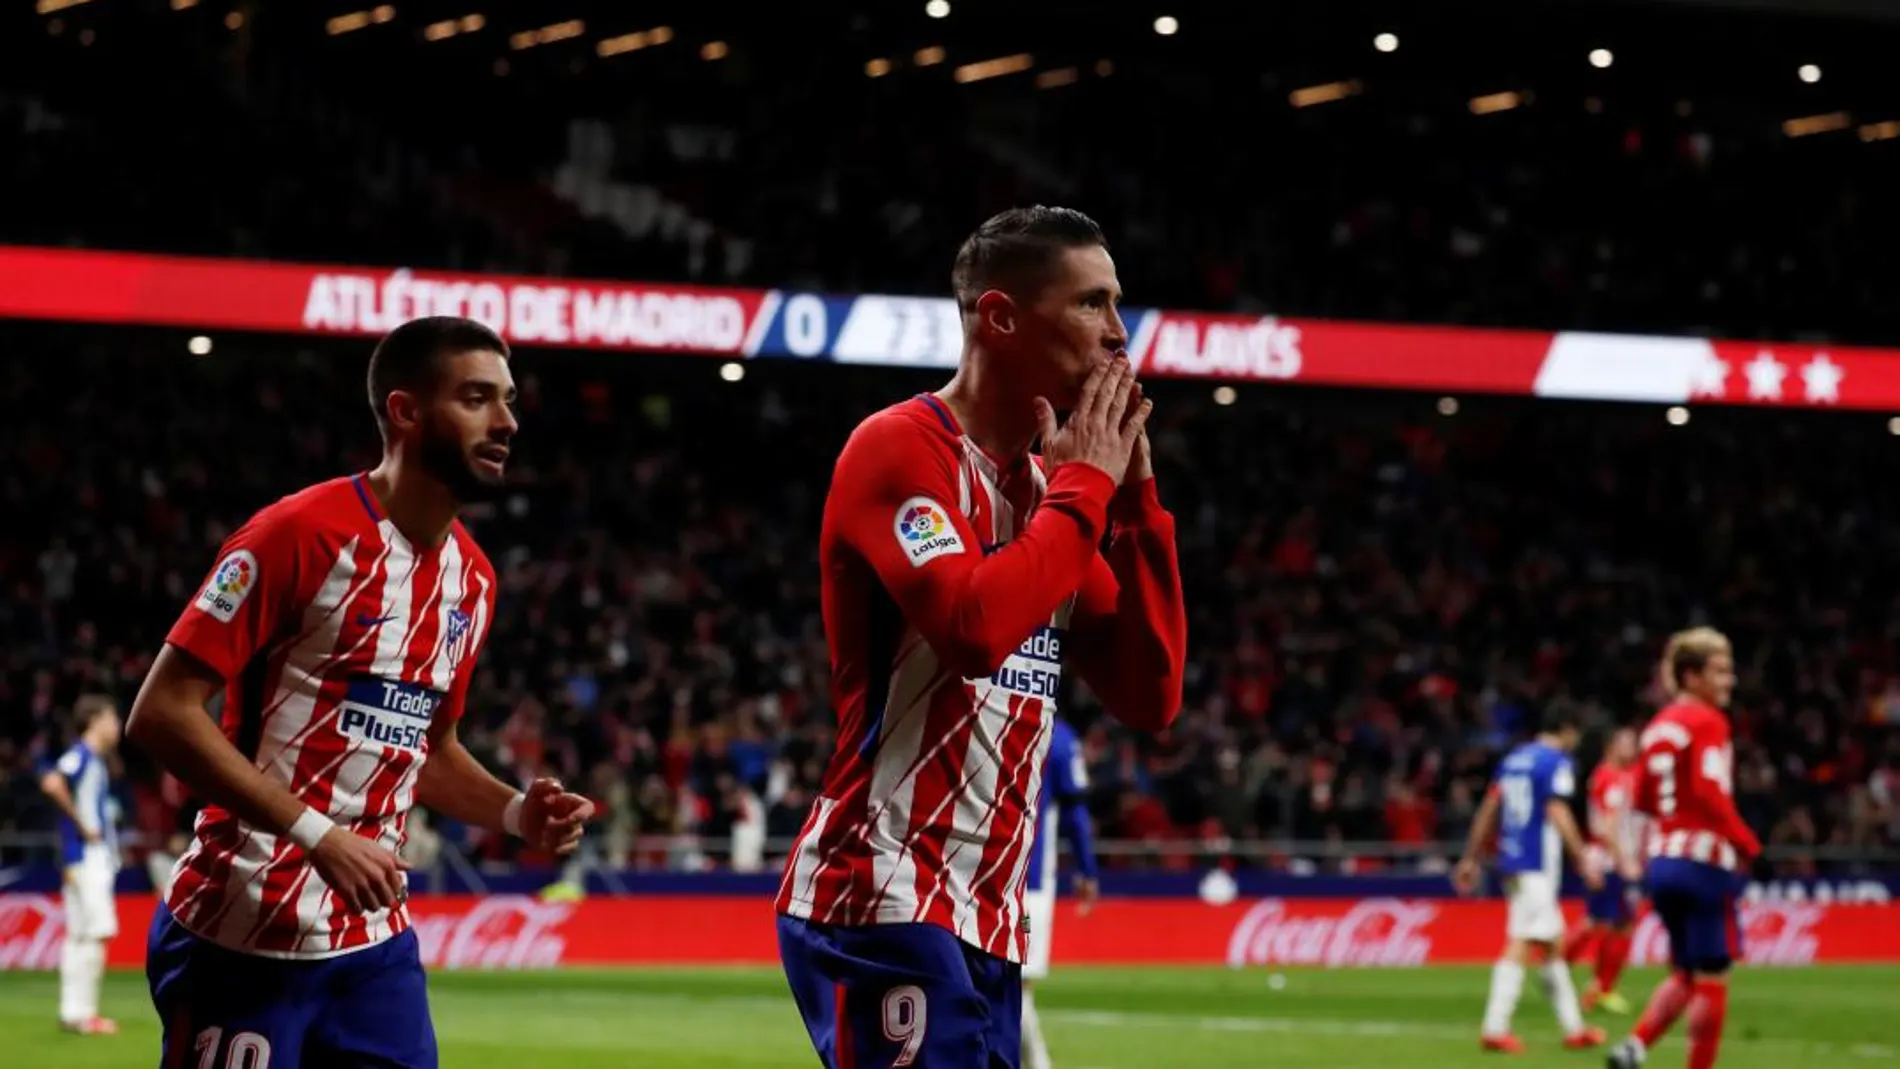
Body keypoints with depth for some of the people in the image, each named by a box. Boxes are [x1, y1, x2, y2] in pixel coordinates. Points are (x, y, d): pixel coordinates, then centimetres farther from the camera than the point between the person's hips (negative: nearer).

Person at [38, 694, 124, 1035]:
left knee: (80, 936, 10)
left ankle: (76, 1012, 12)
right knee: (93, 933, -12)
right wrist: (81, 824, -21)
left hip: (99, 857, 10)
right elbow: (52, 784, -28)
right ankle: (80, 1013, -11)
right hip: (85, 858, -10)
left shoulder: (98, 761, 18)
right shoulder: (80, 755, -11)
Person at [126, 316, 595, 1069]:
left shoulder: (471, 579, 10)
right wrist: (315, 834, -22)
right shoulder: (304, 533, -14)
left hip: (376, 945, 7)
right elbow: (161, 713, -17)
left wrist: (513, 812, 4)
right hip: (243, 940, -7)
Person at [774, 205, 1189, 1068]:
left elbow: (1149, 698, 13)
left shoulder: (1050, 486, 16)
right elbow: (975, 625, -26)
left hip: (988, 922, 9)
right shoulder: (900, 449, -8)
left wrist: (1133, 495, 6)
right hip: (885, 906, -9)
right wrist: (1087, 485, -12)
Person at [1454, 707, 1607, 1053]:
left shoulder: (1514, 759, 15)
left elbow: (1488, 810, 16)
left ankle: (1573, 1027, 20)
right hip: (1539, 862, -9)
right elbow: (1558, 813, -17)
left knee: (1551, 943, 15)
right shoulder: (1557, 762, -8)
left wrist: (1471, 859, 20)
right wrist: (1584, 861, -18)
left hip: (1511, 857, 9)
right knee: (1522, 944, -10)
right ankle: (1495, 1028, -15)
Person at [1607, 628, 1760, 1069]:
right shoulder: (1708, 722, -10)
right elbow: (1711, 791, -20)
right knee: (1711, 978, 1)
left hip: (1662, 862, 8)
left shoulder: (1659, 725, 14)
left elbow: (1641, 798, 16)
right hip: (1703, 862, -8)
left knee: (1685, 975, 16)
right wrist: (1747, 843, -13)